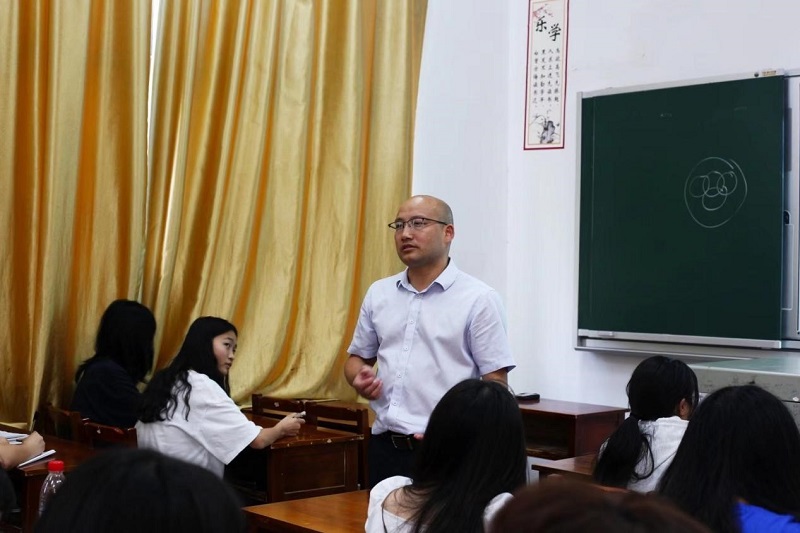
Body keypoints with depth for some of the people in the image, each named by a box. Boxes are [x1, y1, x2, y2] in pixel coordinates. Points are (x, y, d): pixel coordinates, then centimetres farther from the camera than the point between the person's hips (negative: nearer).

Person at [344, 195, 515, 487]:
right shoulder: (378, 293, 11)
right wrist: (359, 378, -2)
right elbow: (358, 356, 21)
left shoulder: (479, 299, -5)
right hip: (385, 447, 5)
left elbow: (495, 383, -8)